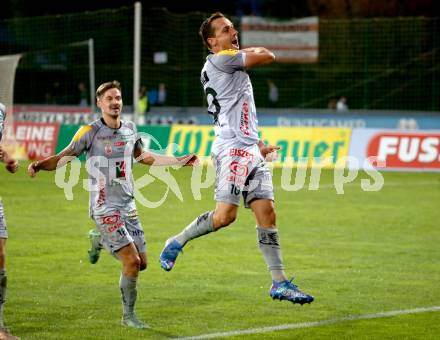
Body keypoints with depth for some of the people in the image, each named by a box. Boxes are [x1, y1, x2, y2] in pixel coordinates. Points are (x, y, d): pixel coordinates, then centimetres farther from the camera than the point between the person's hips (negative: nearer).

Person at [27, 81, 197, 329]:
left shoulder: (130, 129, 8)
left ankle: (101, 241, 31)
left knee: (142, 263, 6)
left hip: (129, 206, 6)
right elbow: (63, 158, -8)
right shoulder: (91, 132, -9)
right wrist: (39, 165, -27)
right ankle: (128, 315, 2)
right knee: (132, 261, -15)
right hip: (105, 208, -6)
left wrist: (179, 161, 26)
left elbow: (144, 157, 25)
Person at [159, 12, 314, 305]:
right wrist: (247, 51, 13)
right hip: (232, 149, -10)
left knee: (267, 213, 3)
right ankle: (177, 243, 6)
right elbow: (268, 56, -6)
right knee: (225, 215, -16)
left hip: (250, 150, 10)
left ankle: (280, 282, 2)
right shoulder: (219, 60, -7)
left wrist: (258, 144, 27)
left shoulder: (231, 66, 24)